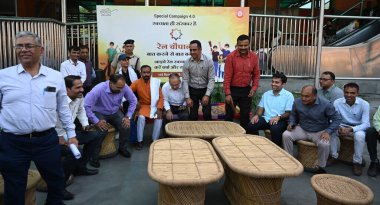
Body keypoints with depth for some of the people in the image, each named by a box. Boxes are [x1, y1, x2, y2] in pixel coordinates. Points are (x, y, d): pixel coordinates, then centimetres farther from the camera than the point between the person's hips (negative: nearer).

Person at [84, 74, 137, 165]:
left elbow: (133, 100, -7)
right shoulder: (99, 89, -32)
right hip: (99, 113, -3)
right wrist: (96, 121, -33)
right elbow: (86, 105, -34)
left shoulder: (124, 87, -21)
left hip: (115, 112, 4)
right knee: (101, 130, -29)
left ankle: (122, 148, 9)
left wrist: (128, 116, -13)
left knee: (125, 126, -19)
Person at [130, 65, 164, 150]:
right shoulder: (137, 83, -6)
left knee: (159, 118, -28)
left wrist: (159, 109, -16)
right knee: (141, 117, -30)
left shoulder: (156, 82, -4)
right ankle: (140, 141, -14)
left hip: (155, 106, 1)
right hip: (143, 106, 0)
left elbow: (161, 97, -3)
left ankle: (155, 141, -10)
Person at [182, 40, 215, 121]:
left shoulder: (208, 61, -12)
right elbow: (185, 80, -7)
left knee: (207, 114, -3)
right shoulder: (187, 63, -8)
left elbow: (211, 79, -11)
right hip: (192, 90, 1)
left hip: (205, 90, -1)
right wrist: (187, 97, -11)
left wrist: (207, 95, -19)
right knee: (193, 115, 5)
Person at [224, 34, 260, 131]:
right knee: (229, 113, 6)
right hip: (233, 89, -2)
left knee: (245, 114, 10)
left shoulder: (254, 56, -1)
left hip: (246, 90, 3)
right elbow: (227, 76, -11)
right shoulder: (231, 56, -10)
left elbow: (256, 74, 7)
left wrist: (254, 87, -5)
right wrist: (227, 94, -13)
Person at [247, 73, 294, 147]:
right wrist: (256, 115, -8)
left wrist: (279, 117, -25)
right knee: (251, 125, -22)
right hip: (266, 119, 5)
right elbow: (261, 108, 14)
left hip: (280, 120, -4)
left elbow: (289, 113, -6)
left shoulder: (288, 95, 1)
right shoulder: (266, 94, 17)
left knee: (275, 129, -38)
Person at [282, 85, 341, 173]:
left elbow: (337, 119, -10)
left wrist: (328, 132, -22)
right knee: (286, 135, -22)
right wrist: (291, 123, -11)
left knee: (325, 144, -34)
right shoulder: (297, 102, -10)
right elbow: (293, 115, 10)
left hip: (319, 132, -3)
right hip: (302, 130, 3)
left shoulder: (326, 104, -18)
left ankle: (321, 167, -5)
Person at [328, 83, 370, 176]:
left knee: (360, 135, -36)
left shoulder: (364, 104, -17)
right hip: (343, 126, 2)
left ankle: (357, 162, -14)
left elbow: (366, 124, -20)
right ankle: (334, 157, -9)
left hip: (358, 128, -2)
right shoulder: (337, 102, -13)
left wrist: (351, 129, -38)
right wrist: (339, 128, -35)